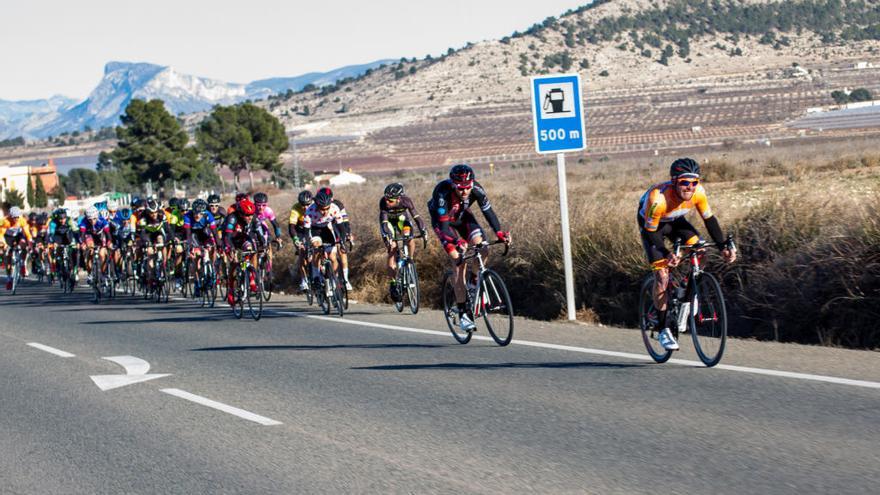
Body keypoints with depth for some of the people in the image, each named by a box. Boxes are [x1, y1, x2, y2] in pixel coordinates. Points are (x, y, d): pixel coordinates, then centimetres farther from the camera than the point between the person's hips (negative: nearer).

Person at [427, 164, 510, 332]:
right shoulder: (442, 192, -38)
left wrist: (499, 233, -37)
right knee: (458, 261, -17)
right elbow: (443, 223, -39)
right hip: (442, 220, -4)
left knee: (480, 244, -23)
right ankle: (462, 313, -15)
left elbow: (488, 211, -23)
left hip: (462, 216, 4)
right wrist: (457, 241, -54)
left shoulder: (476, 189, -28)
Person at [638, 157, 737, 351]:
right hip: (651, 225, -5)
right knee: (662, 273, -14)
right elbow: (651, 232, -30)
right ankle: (663, 330, -5)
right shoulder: (658, 199, -40)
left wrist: (723, 246, -25)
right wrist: (666, 254, -42)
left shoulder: (698, 192, -28)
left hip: (675, 221, 5)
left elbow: (710, 220, -15)